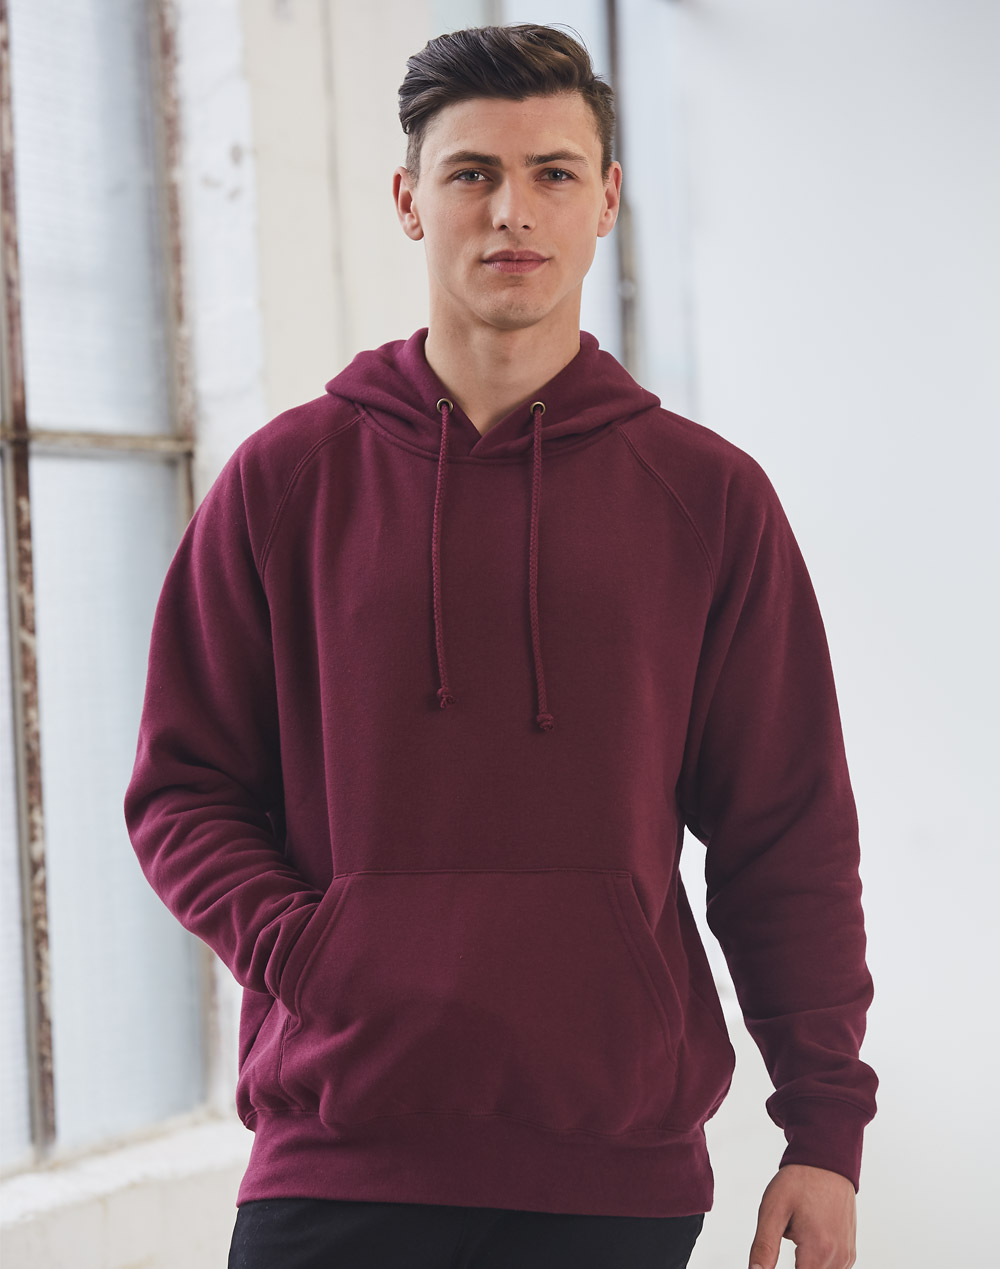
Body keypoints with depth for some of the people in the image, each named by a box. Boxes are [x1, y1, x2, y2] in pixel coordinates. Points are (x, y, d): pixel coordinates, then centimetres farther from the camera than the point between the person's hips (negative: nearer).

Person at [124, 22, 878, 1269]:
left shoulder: (709, 495, 6)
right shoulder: (285, 478, 6)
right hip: (339, 1153, 0)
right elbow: (180, 790, 7)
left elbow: (787, 842, 6)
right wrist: (305, 953, -10)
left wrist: (826, 1126, 0)